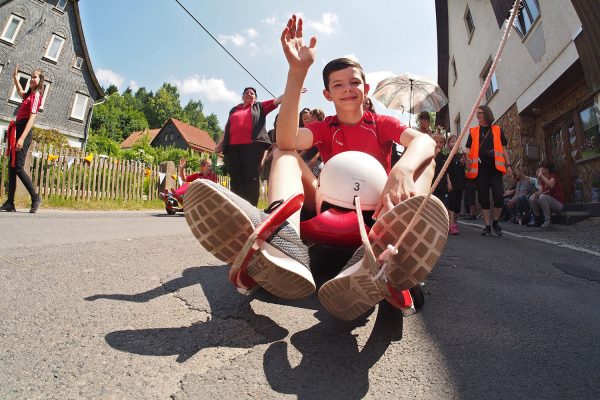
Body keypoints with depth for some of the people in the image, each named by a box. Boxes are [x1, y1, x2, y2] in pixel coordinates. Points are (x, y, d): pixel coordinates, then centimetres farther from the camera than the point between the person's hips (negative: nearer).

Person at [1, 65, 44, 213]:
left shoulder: (36, 95, -8)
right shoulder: (29, 95, 18)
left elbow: (32, 118, -18)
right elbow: (20, 92, 47)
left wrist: (22, 138, -25)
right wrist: (15, 78, 38)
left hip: (23, 131, -9)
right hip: (18, 131, 9)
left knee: (18, 167, -13)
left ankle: (35, 198, -3)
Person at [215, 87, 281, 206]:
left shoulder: (259, 107, 21)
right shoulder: (234, 110, 29)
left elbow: (277, 100, 13)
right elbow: (227, 128, 28)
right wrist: (220, 143, 20)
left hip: (252, 145, -3)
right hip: (232, 147, 3)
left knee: (252, 178, -10)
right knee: (236, 179, -3)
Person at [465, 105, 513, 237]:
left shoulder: (497, 130, 12)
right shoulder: (473, 131, 12)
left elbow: (503, 149, 12)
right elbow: (469, 150, 6)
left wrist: (508, 164, 2)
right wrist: (468, 165, -11)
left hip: (495, 167, 0)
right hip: (480, 168, 1)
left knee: (498, 196, -11)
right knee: (483, 198, 1)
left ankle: (495, 222, 10)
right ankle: (487, 226, 10)